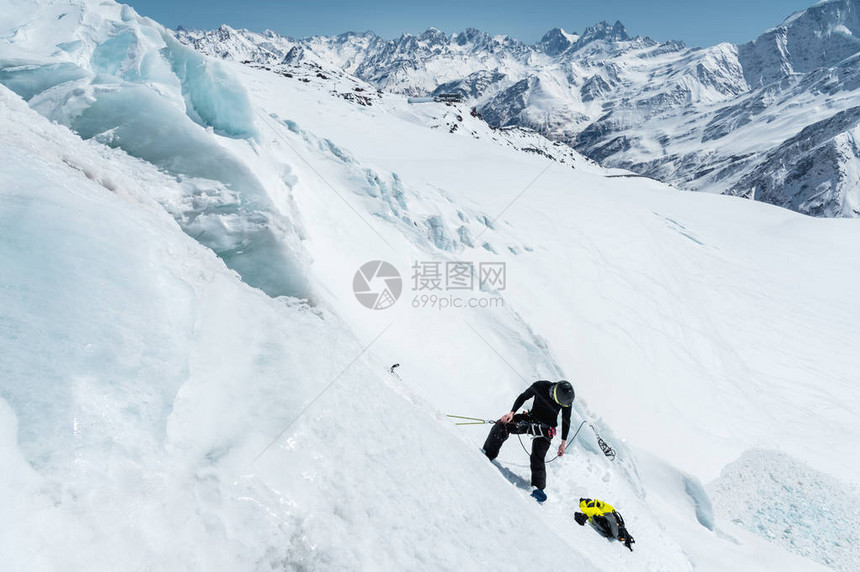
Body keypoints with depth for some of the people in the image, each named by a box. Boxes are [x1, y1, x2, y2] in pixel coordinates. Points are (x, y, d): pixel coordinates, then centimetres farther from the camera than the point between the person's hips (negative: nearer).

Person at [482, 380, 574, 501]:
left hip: (545, 429, -1)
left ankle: (538, 487, -6)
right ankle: (488, 454, 2)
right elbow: (523, 397, -5)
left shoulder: (567, 400, -15)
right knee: (501, 426, -15)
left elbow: (566, 421, 1)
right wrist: (512, 412, -15)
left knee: (538, 459, -16)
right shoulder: (540, 386, -20)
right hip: (530, 418, 1)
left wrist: (564, 442, 6)